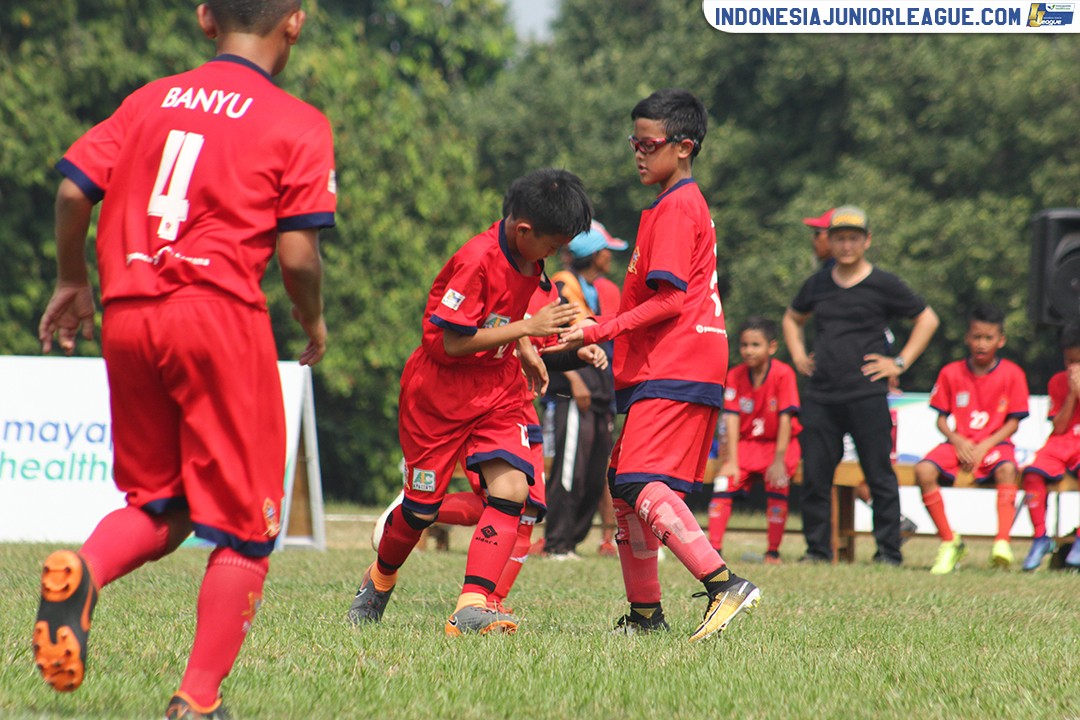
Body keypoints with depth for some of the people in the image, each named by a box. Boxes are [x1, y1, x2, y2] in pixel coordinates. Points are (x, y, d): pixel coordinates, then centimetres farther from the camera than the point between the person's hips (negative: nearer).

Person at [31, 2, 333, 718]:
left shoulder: (151, 100, 14)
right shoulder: (298, 124, 1)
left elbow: (73, 190, 8)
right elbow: (297, 254, -6)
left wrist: (73, 283, 23)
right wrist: (315, 321, 14)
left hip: (127, 317, 5)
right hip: (219, 312, -5)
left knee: (159, 504, 18)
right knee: (244, 522, 6)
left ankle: (82, 569, -13)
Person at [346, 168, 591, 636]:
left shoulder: (527, 255, -1)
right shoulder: (476, 260, -26)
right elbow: (453, 342, -26)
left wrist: (524, 351, 8)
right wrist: (527, 329, -25)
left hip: (497, 389, 6)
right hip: (440, 390, -6)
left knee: (512, 488, -16)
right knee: (422, 508, 5)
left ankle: (472, 607, -21)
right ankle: (380, 578, 37)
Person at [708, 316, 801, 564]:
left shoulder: (783, 374, -17)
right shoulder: (735, 376, -6)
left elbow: (785, 418, -19)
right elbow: (732, 418, -10)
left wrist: (779, 460, -23)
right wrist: (731, 460, -17)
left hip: (778, 444, -3)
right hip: (746, 443, 3)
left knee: (777, 484, -26)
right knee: (723, 483, -18)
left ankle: (773, 553, -12)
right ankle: (713, 549, -16)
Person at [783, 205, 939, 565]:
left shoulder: (883, 285, 1)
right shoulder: (818, 284, 13)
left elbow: (927, 319, 7)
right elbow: (792, 318, 31)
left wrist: (900, 363, 1)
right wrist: (798, 355, 16)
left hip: (866, 396, -4)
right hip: (819, 397, 4)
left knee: (879, 475, -3)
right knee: (814, 475, 3)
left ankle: (889, 551, 2)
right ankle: (817, 548, 12)